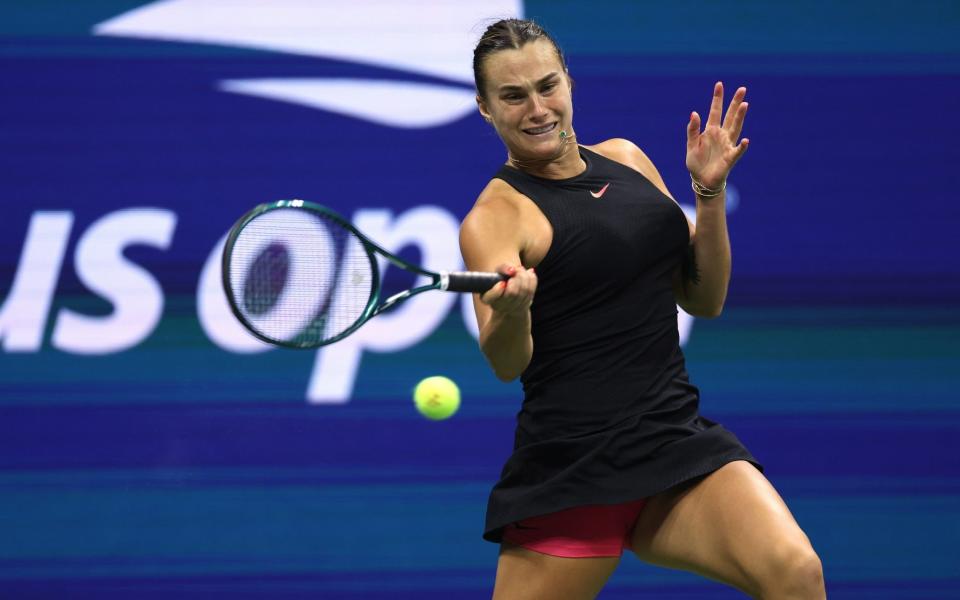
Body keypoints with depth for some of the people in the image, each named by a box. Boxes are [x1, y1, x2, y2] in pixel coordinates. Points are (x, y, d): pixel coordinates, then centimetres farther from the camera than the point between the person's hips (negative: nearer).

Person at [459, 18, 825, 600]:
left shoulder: (626, 159, 15)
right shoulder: (496, 214, -2)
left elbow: (704, 299, 18)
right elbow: (506, 364, -18)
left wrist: (709, 192, 4)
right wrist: (510, 307, -39)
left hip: (679, 444, 4)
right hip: (572, 475, -3)